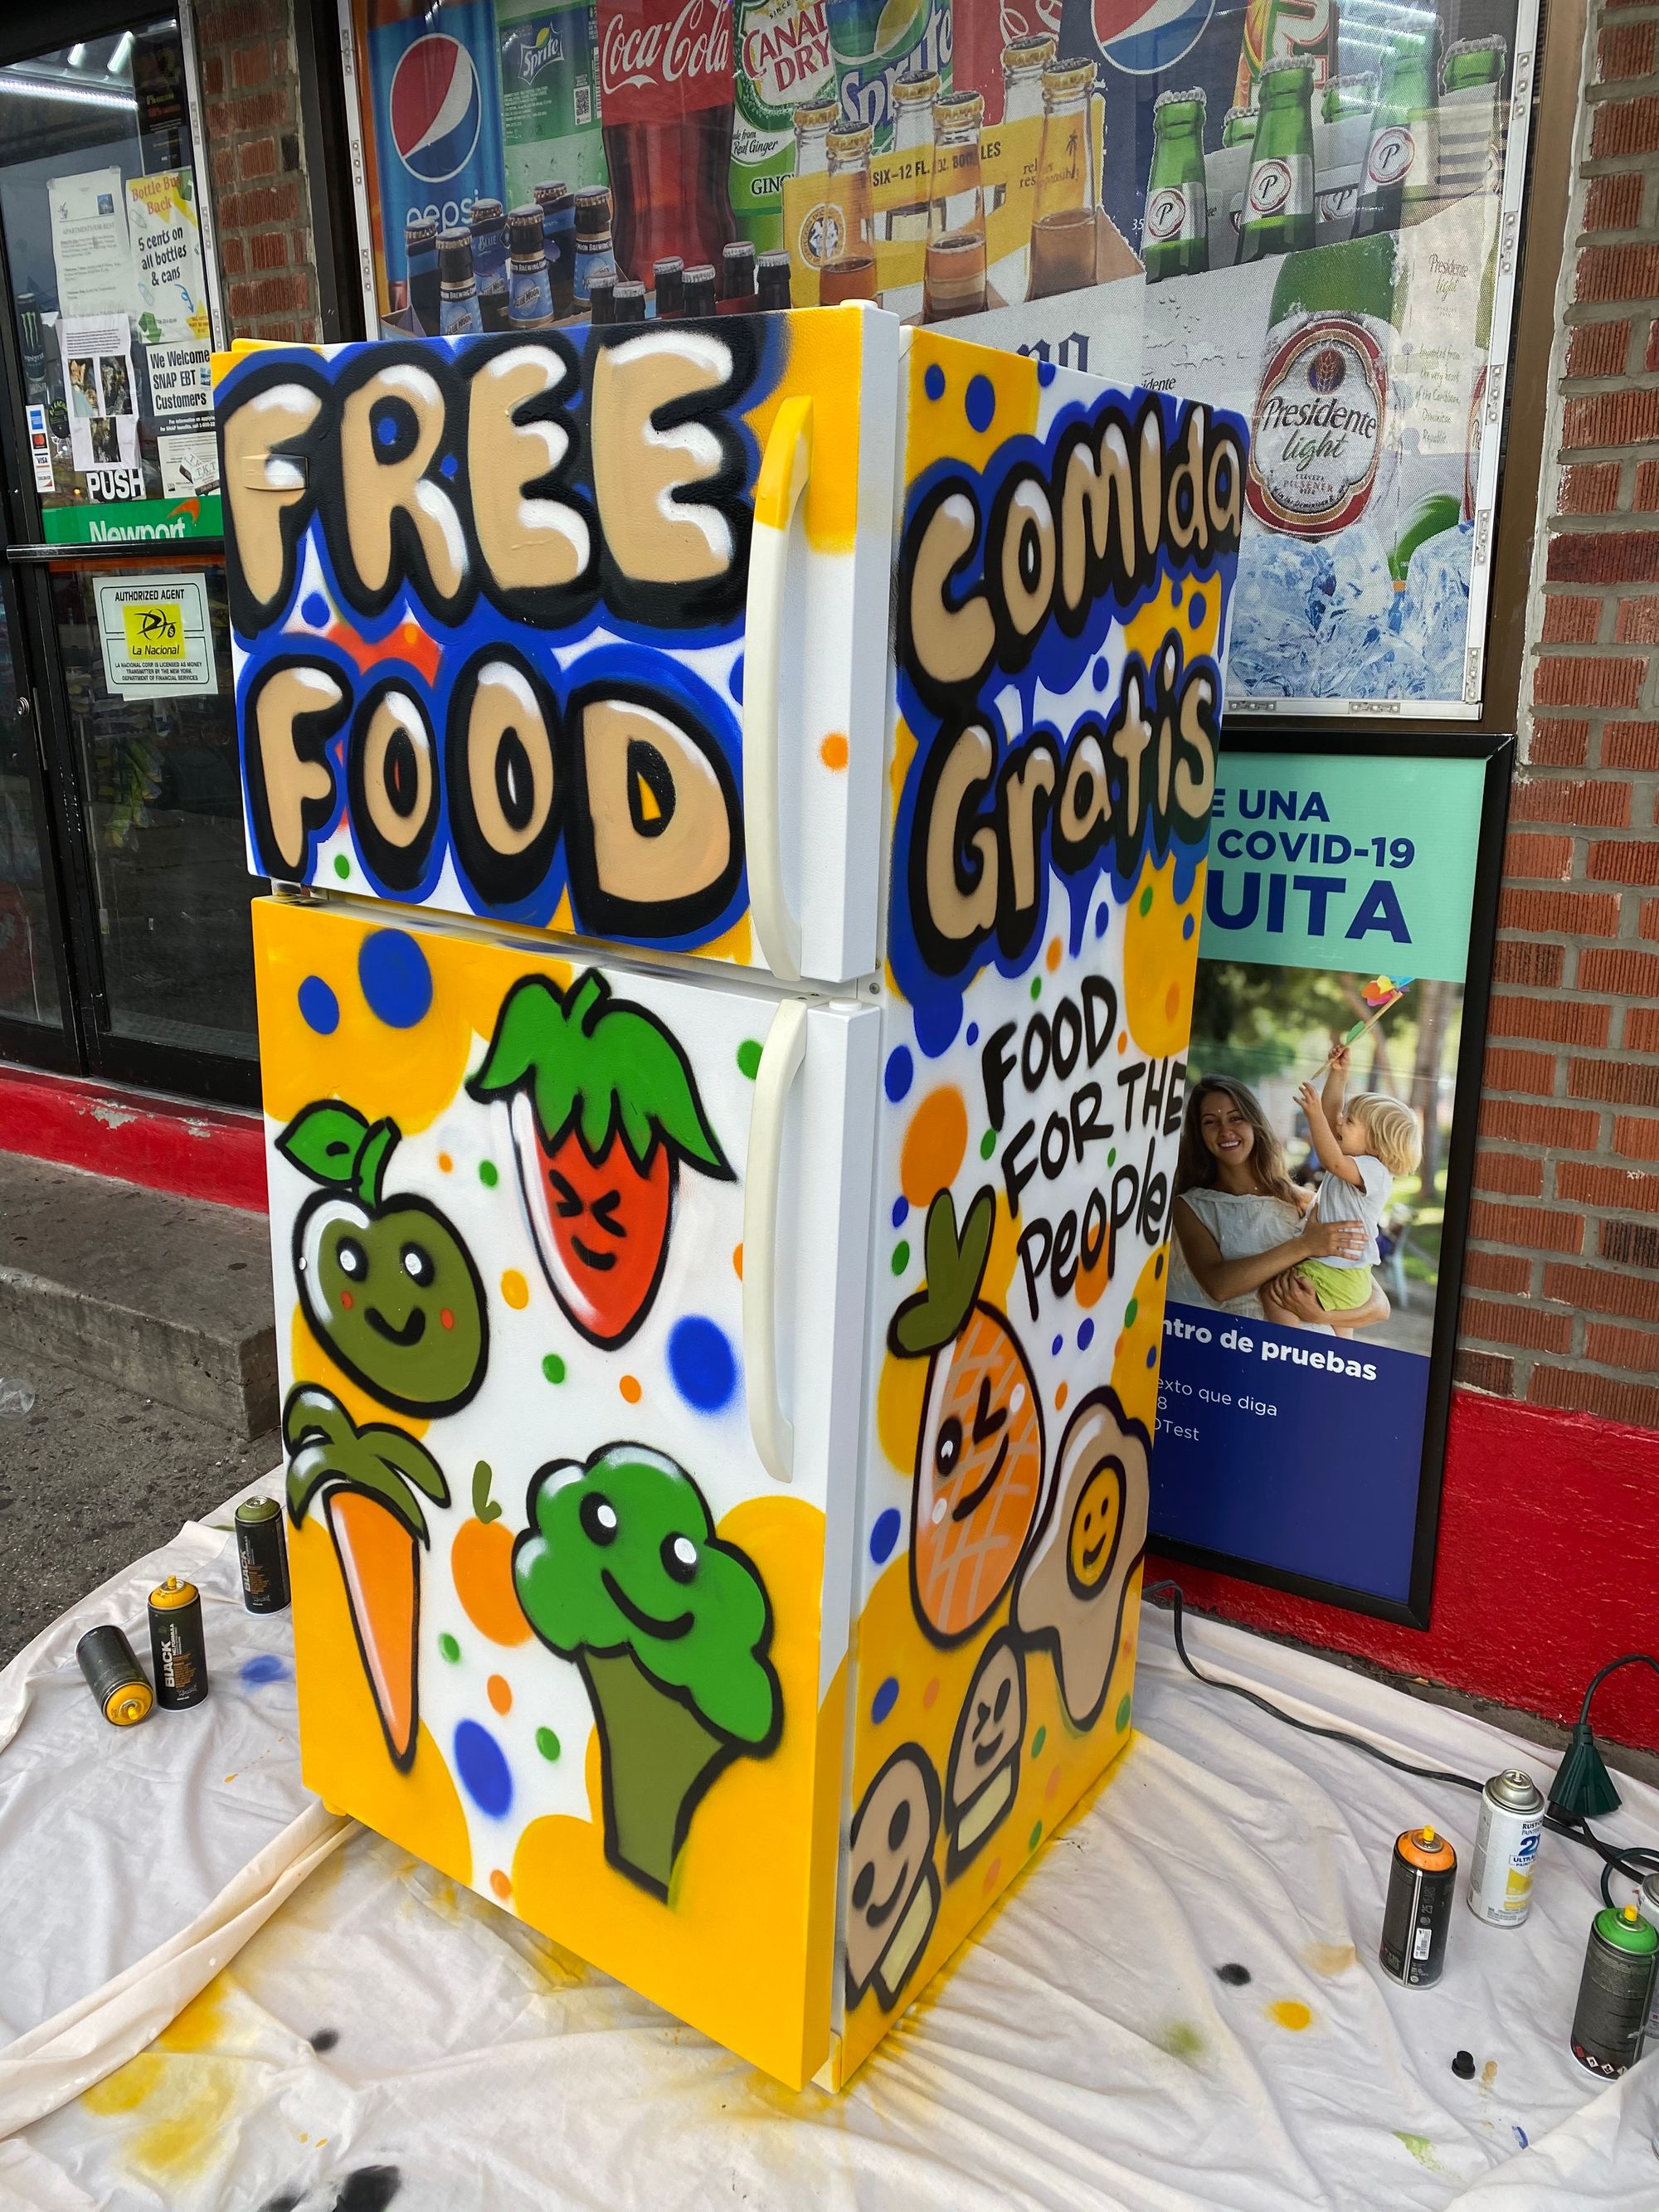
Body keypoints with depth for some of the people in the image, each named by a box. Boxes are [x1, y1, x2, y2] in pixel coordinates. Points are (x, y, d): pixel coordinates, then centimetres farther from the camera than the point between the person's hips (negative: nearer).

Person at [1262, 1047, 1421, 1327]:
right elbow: (1331, 1114, 17)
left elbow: (1332, 1162, -38)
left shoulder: (1374, 1171, -19)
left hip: (1341, 1279, -11)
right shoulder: (1356, 1158, 10)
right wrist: (1338, 1073, 13)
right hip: (1324, 1264, 11)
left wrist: (1314, 1114, -39)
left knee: (1274, 1293, -27)